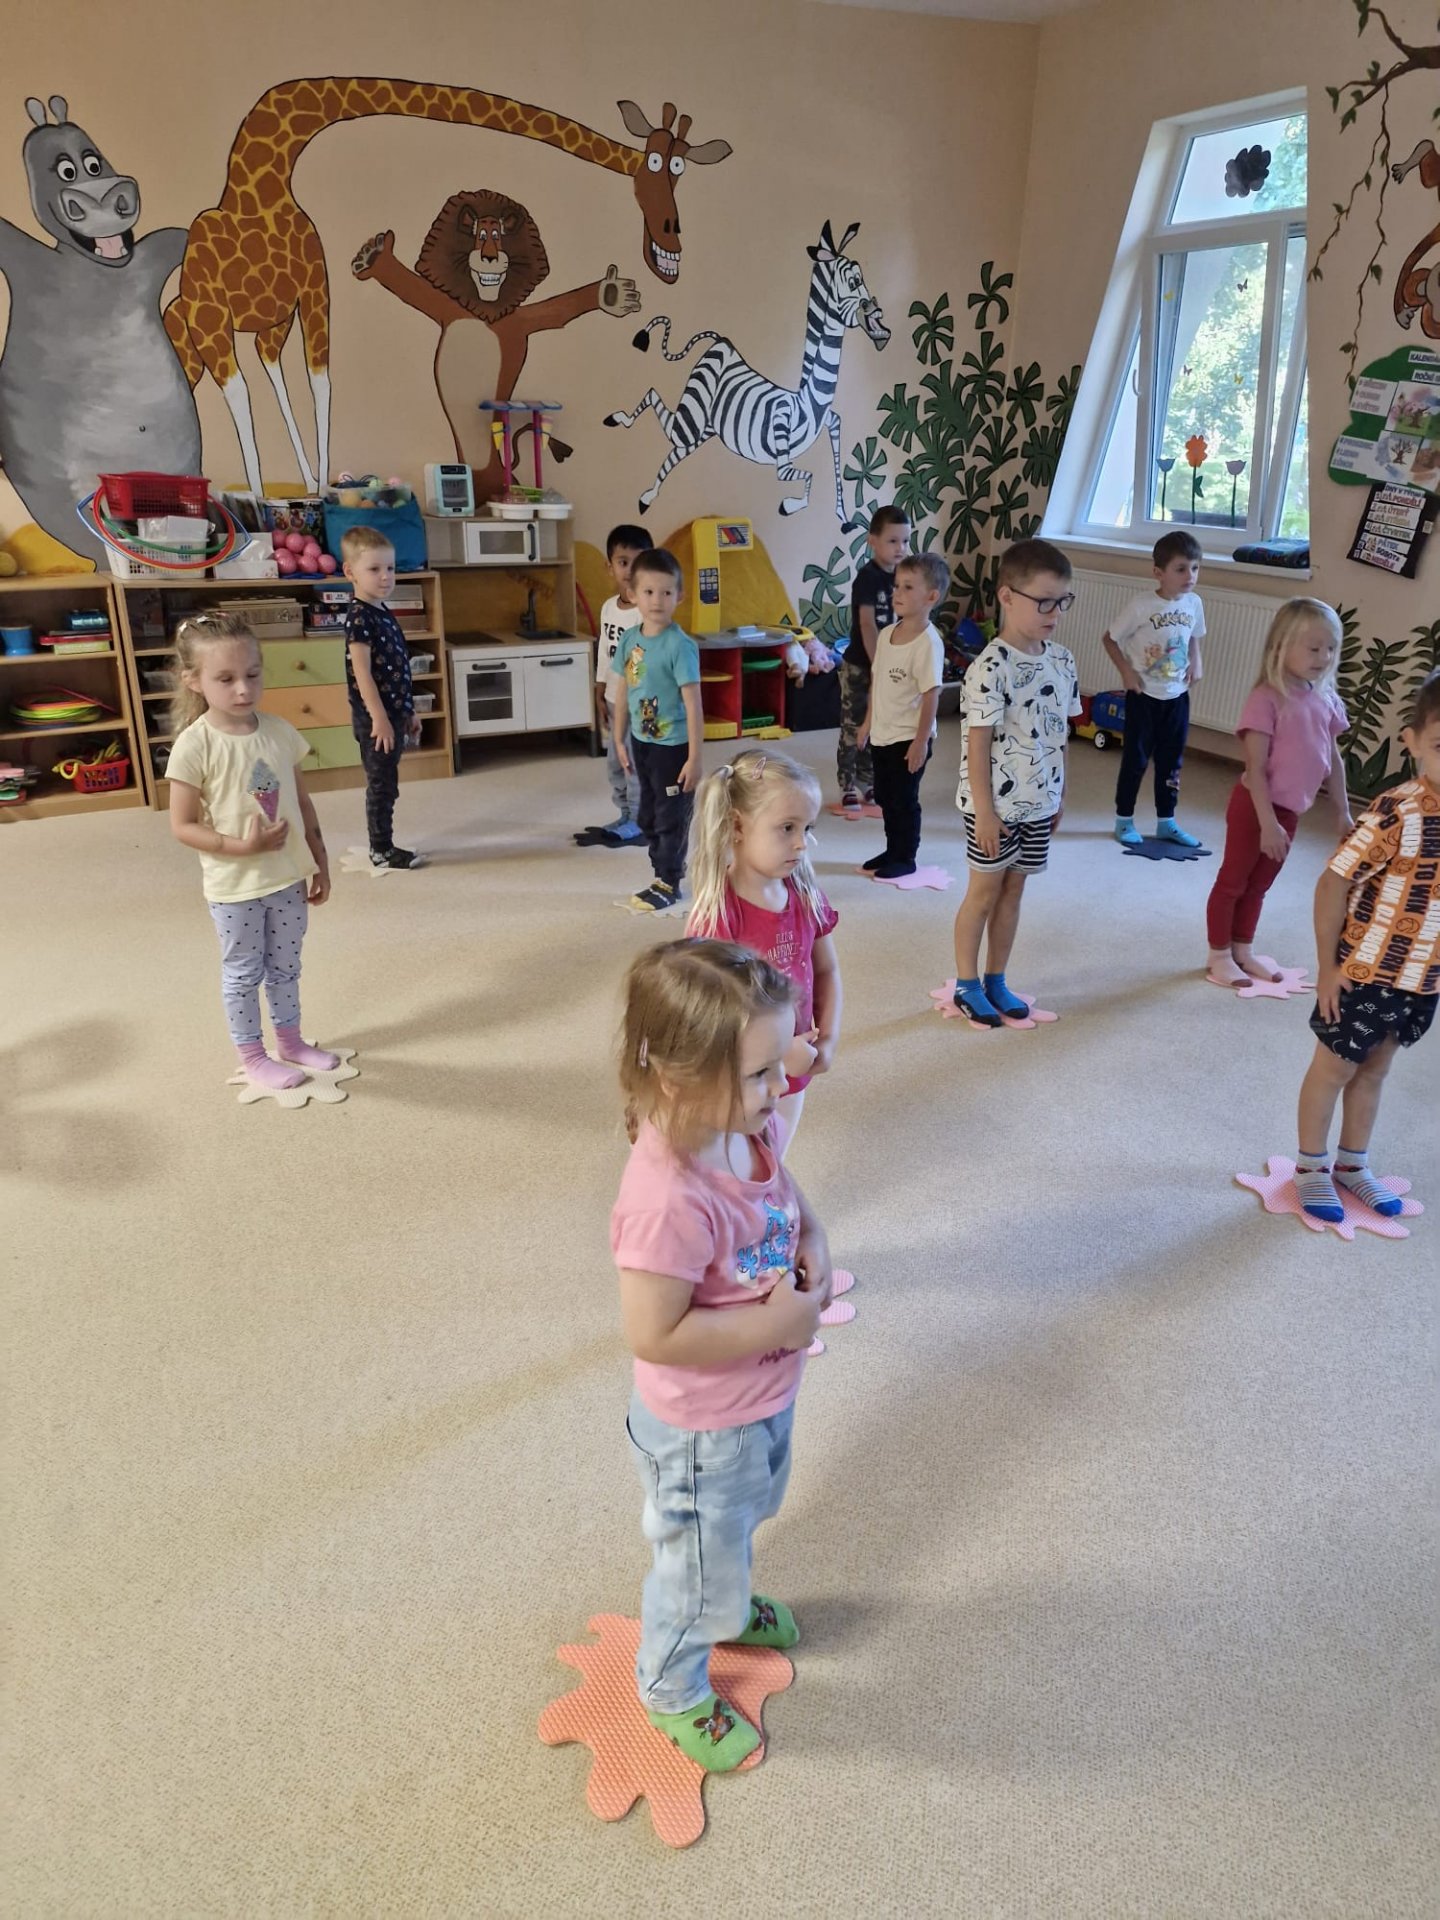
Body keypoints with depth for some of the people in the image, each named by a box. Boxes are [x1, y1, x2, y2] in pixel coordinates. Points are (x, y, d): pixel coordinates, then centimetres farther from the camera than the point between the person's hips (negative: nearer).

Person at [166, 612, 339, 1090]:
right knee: (243, 972, 12)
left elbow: (302, 803, 6)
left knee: (285, 965, 19)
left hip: (289, 876, 5)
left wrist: (319, 863, 8)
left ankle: (290, 1040, 37)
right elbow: (182, 827, -15)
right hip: (234, 886, -4)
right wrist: (242, 847, -25)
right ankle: (251, 1056, 27)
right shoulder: (195, 745, -18)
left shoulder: (279, 732, -3)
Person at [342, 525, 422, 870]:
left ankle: (383, 845, 23)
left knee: (386, 784, 14)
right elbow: (362, 673, -20)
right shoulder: (359, 618, -15)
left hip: (392, 714, 9)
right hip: (375, 717, -9)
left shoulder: (384, 613, 13)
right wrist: (379, 718, -24)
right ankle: (381, 850, 7)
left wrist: (408, 711, 20)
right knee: (381, 784, -2)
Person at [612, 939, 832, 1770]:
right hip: (703, 1432, -8)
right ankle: (673, 1691, 51)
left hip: (766, 1398, 8)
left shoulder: (748, 1129, -15)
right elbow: (653, 1334, -34)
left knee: (741, 1524, 36)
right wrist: (778, 1324, -29)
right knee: (701, 1568, 20)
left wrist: (813, 1241, -13)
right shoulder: (669, 1202, -41)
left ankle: (726, 1603, 68)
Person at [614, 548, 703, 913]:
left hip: (673, 746, -7)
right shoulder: (630, 639, 1)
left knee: (671, 818, 5)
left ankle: (668, 885, 18)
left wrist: (694, 758, -20)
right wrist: (620, 740, 13)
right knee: (648, 818, 18)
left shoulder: (680, 645, -18)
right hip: (641, 743, 7)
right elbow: (624, 693, 10)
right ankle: (664, 872, 33)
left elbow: (693, 704, -18)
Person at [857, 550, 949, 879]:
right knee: (885, 797, 17)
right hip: (882, 734, 7)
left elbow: (931, 695, -19)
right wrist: (868, 722, 15)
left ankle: (905, 858, 19)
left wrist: (921, 741, -19)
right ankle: (892, 851, 32)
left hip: (909, 738, -7)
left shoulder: (928, 643, -19)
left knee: (904, 800, 4)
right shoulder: (886, 634, 4)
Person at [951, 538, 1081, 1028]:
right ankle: (967, 984, 21)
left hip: (1039, 802, 6)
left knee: (1013, 889, 15)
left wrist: (1058, 794, 13)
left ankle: (996, 981, 28)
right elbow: (978, 743, -17)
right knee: (985, 891, 6)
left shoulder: (1061, 660, 3)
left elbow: (1059, 731, 11)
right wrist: (985, 811, -17)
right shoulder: (991, 668, -18)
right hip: (996, 804, -6)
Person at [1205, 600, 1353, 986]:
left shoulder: (1326, 700, 2)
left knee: (1259, 885, 19)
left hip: (1290, 811, 7)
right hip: (1254, 806, -7)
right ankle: (1219, 956, 19)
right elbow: (1255, 768, -21)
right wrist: (1268, 821, -23)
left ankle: (1243, 950, 32)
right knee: (1233, 882, 7)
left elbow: (1334, 759, 11)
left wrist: (1342, 812, 12)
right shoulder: (1267, 698, -20)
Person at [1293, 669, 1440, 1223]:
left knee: (1374, 1070, 22)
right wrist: (1328, 966, -16)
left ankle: (1352, 1163, 39)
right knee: (1334, 1068, 12)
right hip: (1364, 973, -6)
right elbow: (1333, 885, -19)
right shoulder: (1395, 814, -24)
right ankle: (1311, 1167, 29)